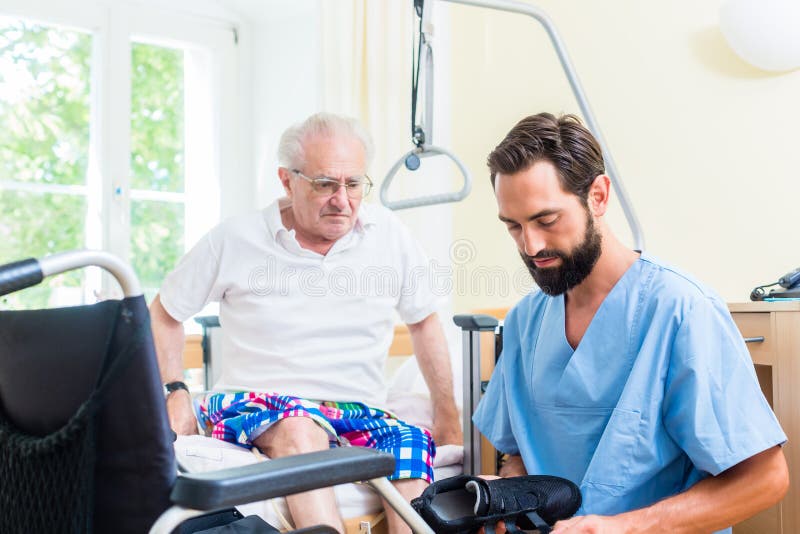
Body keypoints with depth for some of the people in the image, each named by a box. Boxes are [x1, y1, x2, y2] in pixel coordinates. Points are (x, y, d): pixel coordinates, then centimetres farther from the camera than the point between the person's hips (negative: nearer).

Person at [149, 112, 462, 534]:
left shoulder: (389, 234, 4)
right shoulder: (233, 241, 0)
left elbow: (423, 322, 17)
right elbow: (163, 313, 13)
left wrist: (447, 417, 16)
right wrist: (176, 396, 0)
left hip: (359, 415, 2)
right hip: (253, 405, -2)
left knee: (412, 447, -30)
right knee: (301, 429, -37)